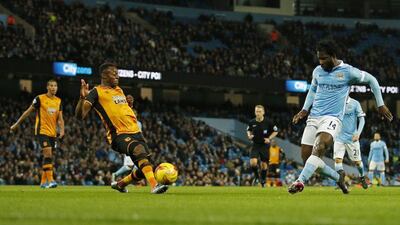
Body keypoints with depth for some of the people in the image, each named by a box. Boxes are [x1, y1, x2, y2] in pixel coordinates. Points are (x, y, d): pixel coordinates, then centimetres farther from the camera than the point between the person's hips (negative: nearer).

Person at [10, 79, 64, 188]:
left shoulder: (58, 101, 9)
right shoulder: (40, 98, -6)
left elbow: (60, 118, 10)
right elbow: (28, 112, 2)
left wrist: (62, 130, -7)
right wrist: (16, 124, 5)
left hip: (52, 133, 6)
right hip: (42, 131, -6)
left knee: (48, 157, 9)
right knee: (48, 154, -19)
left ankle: (43, 181, 18)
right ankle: (50, 180, -22)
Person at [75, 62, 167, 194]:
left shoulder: (119, 90, 21)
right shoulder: (97, 92, -3)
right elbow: (80, 115, -13)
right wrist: (83, 97, -30)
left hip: (135, 132, 8)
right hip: (119, 135, -8)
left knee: (145, 169, 5)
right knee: (139, 150, -37)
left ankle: (120, 184, 31)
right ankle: (154, 185, -47)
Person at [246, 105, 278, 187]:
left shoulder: (268, 122, -11)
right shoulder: (252, 122, -4)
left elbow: (275, 131, 3)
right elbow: (249, 130, 17)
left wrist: (269, 138, -10)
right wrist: (249, 136, -4)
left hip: (264, 145, -1)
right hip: (255, 145, 1)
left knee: (264, 164, 6)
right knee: (253, 162, -17)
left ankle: (263, 181, 28)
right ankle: (256, 176, 11)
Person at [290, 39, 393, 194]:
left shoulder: (348, 71, -5)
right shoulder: (317, 71, 9)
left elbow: (371, 80, 9)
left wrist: (380, 105, 9)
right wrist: (305, 110, 16)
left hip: (333, 118, -6)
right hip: (314, 117, 6)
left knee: (319, 146, -32)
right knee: (307, 157, -2)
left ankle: (300, 181, -43)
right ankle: (338, 177, 20)